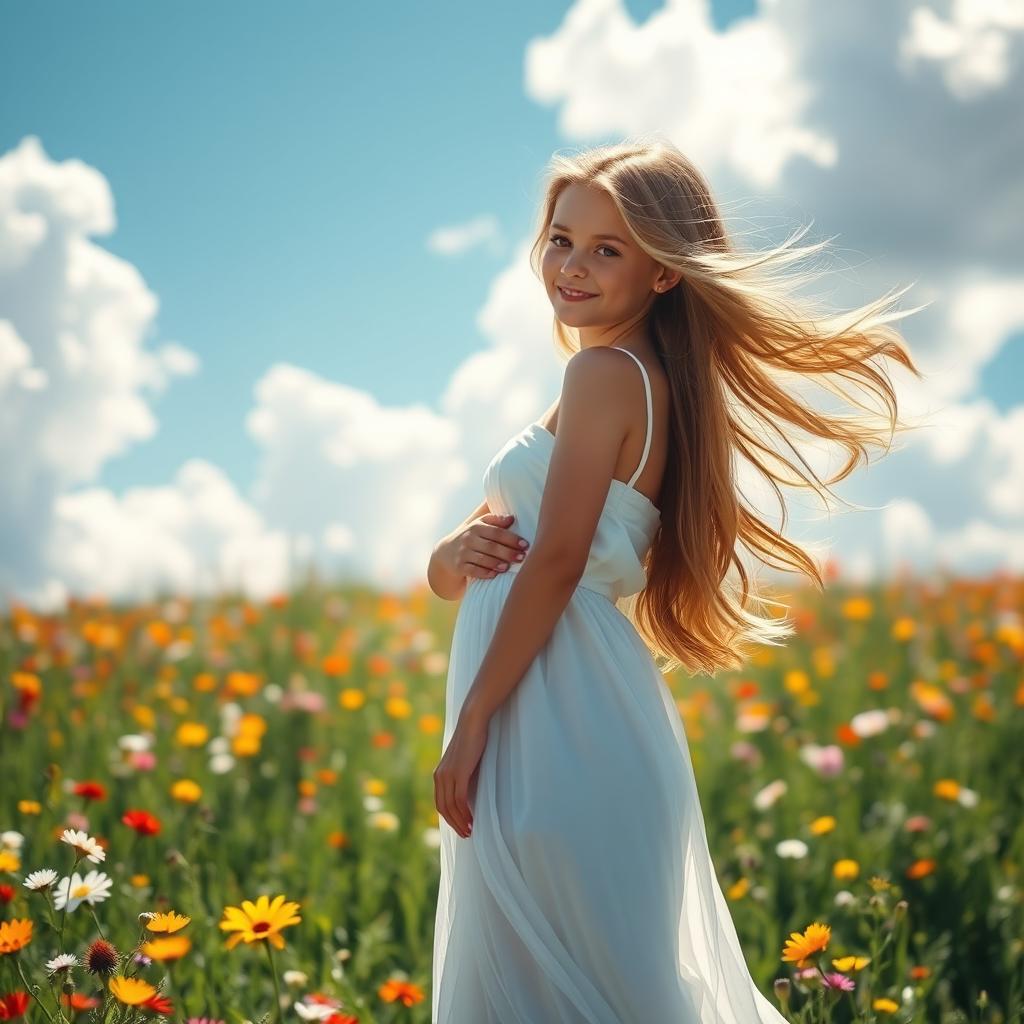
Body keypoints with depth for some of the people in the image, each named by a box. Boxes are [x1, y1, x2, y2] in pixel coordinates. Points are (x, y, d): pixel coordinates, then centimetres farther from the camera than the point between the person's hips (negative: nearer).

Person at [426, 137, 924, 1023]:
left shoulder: (604, 372, -8)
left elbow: (557, 561, -17)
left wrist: (470, 722, -15)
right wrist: (460, 554, -4)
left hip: (562, 717, -9)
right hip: (575, 712, 9)